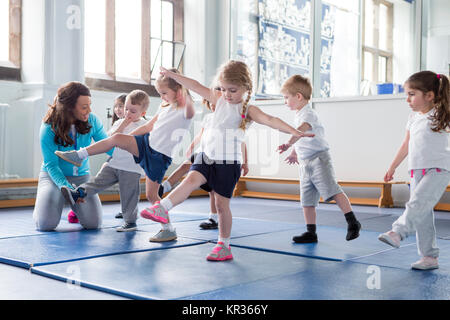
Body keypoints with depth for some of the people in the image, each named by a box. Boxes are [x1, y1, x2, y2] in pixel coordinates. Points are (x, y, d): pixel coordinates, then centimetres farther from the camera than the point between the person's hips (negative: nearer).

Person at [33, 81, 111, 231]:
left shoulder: (92, 121, -11)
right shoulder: (49, 129, -20)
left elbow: (108, 146, -5)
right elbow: (51, 165, -19)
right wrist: (66, 187, -35)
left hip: (81, 176, 3)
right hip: (53, 175, -2)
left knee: (93, 223, -14)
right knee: (46, 224, -19)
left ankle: (75, 204, 22)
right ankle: (43, 203, 19)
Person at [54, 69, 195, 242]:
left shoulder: (184, 111, -11)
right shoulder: (164, 108, 13)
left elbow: (190, 111, -37)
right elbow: (148, 127, 21)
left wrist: (186, 94, -52)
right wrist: (127, 137, 21)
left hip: (160, 156, -6)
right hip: (147, 143, 6)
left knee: (151, 194, -5)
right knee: (116, 138, -13)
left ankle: (169, 229, 8)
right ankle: (79, 155, -1)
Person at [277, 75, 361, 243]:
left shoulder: (308, 113, -13)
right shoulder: (298, 115, 17)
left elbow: (302, 129, -35)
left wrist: (288, 144, -49)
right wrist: (295, 153, 42)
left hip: (319, 159, -9)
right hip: (305, 163, 9)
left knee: (332, 191, -15)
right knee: (307, 200, 7)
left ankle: (352, 223, -7)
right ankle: (310, 233, 12)